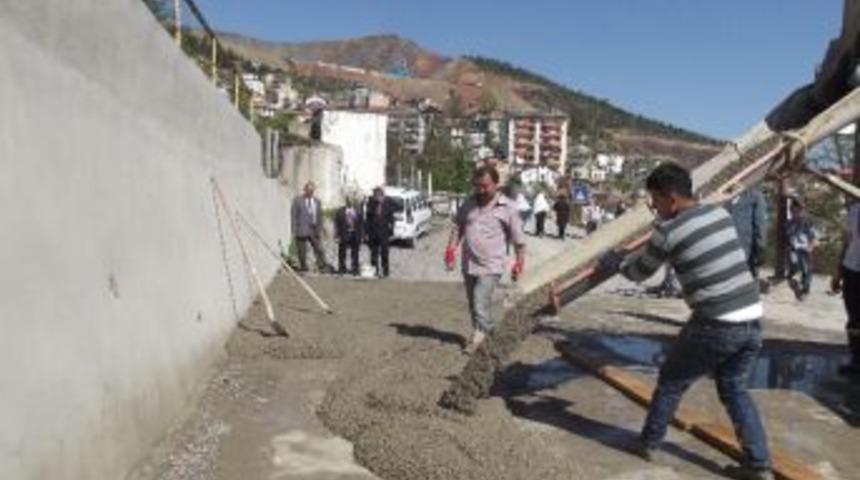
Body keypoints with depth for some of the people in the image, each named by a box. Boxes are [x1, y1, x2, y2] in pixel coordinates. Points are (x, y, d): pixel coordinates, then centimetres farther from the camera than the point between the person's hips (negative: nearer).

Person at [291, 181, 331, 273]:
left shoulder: (317, 201, 12)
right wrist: (294, 231, -9)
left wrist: (320, 230, 9)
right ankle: (303, 268, 9)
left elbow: (319, 217, 15)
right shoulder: (297, 200, -1)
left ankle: (323, 267, 2)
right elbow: (293, 216, -3)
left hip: (314, 230, 4)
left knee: (319, 249, 0)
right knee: (302, 251, 0)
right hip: (302, 230, -4)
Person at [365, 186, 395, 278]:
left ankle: (385, 271, 13)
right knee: (374, 252, 8)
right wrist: (367, 232, 1)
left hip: (384, 231, -2)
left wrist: (390, 233, -2)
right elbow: (367, 217, 3)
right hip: (373, 232, 2)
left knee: (384, 252, 3)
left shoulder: (388, 203, -7)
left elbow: (391, 218, -1)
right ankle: (374, 270, 17)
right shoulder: (371, 202, -3)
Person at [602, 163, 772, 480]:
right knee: (734, 388, 23)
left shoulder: (667, 232, -11)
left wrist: (615, 262, 24)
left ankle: (649, 443, 30)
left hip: (716, 325, -6)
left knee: (671, 383, 15)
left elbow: (640, 273, 4)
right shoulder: (721, 213, 7)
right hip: (752, 320, 6)